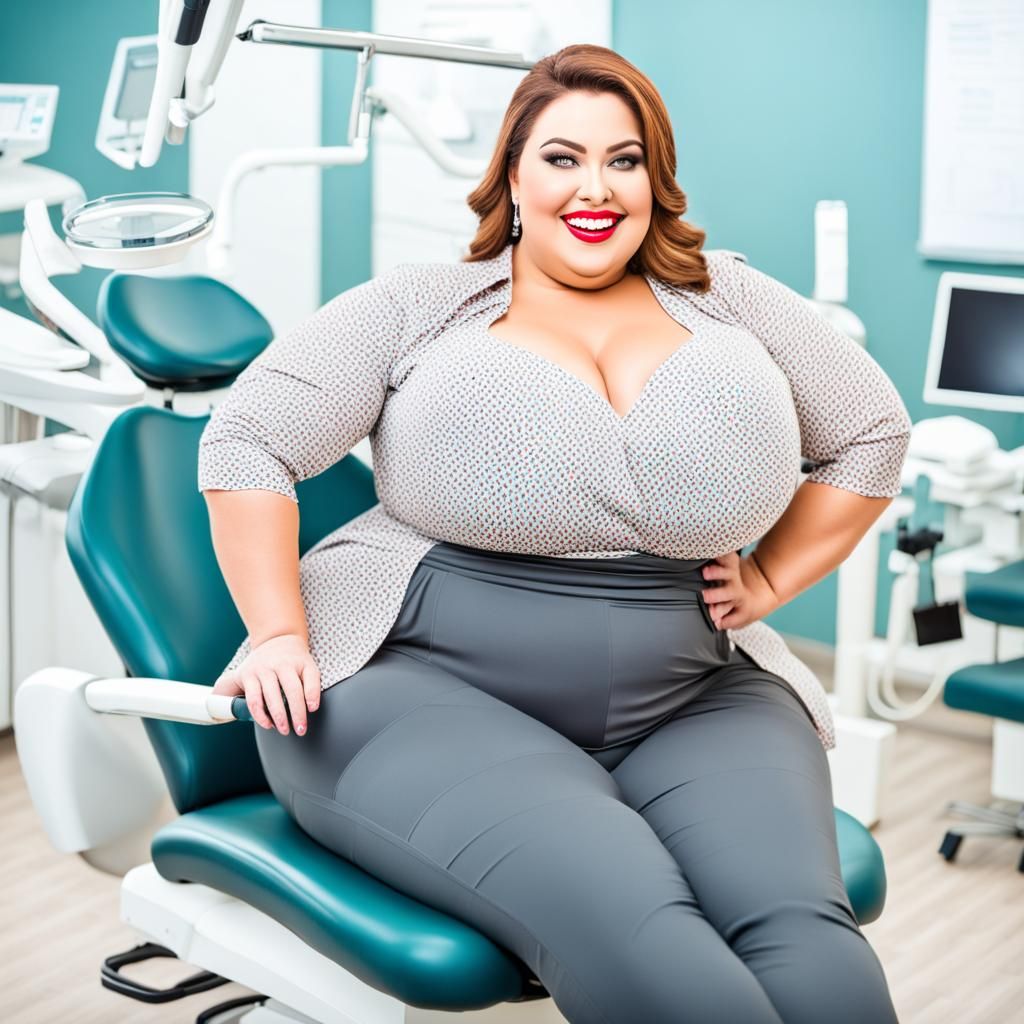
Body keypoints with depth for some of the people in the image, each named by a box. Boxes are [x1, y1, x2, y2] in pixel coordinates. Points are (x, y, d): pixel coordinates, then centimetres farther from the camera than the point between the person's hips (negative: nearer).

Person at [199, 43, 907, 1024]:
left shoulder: (728, 302, 15)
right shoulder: (420, 307, 7)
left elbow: (872, 433, 23)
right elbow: (247, 441, 5)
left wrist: (771, 578, 14)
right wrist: (279, 633, -6)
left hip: (691, 710, 3)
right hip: (427, 689, -3)